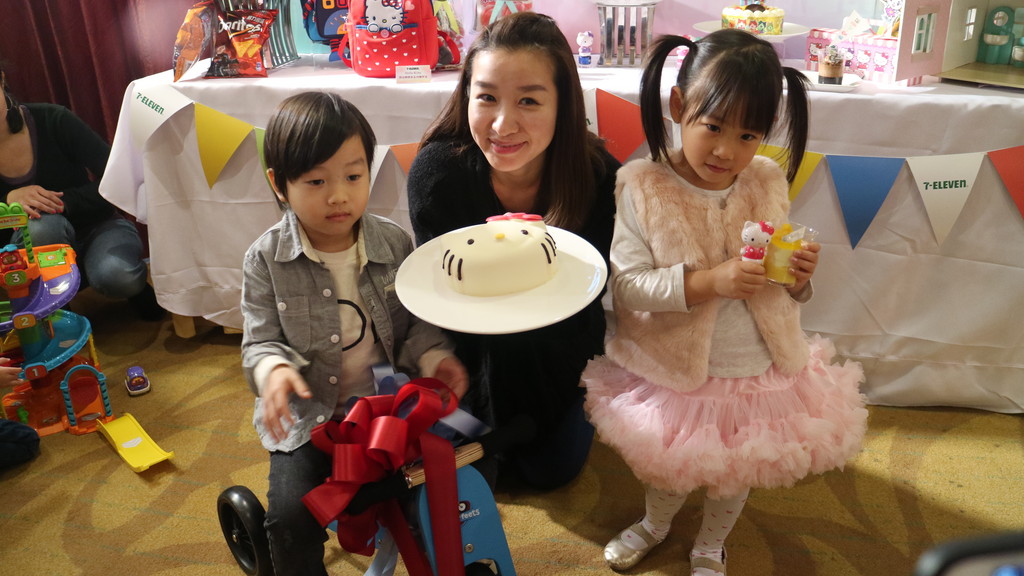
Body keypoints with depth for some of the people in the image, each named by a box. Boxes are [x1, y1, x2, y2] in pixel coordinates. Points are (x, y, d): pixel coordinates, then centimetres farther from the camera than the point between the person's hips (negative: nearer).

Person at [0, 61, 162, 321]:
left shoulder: (51, 120, -16)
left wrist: (64, 201, -28)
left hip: (98, 225, -2)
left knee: (114, 275, -35)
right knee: (42, 226, -35)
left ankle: (137, 279, 4)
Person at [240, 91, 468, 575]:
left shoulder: (394, 243, -4)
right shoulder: (266, 259, -10)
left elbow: (414, 323, 5)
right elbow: (261, 340, -6)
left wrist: (433, 356, -15)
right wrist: (274, 369, -28)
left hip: (386, 403, 2)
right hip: (308, 414, -1)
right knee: (292, 517, -16)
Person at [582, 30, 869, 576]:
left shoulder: (768, 185, -7)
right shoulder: (642, 187, -17)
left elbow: (783, 294, 4)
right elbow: (626, 286, -23)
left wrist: (798, 278, -18)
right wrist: (710, 281, -33)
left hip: (759, 370, 3)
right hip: (673, 368, -2)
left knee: (737, 471, 21)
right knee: (667, 465, 20)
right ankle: (656, 523, 55)